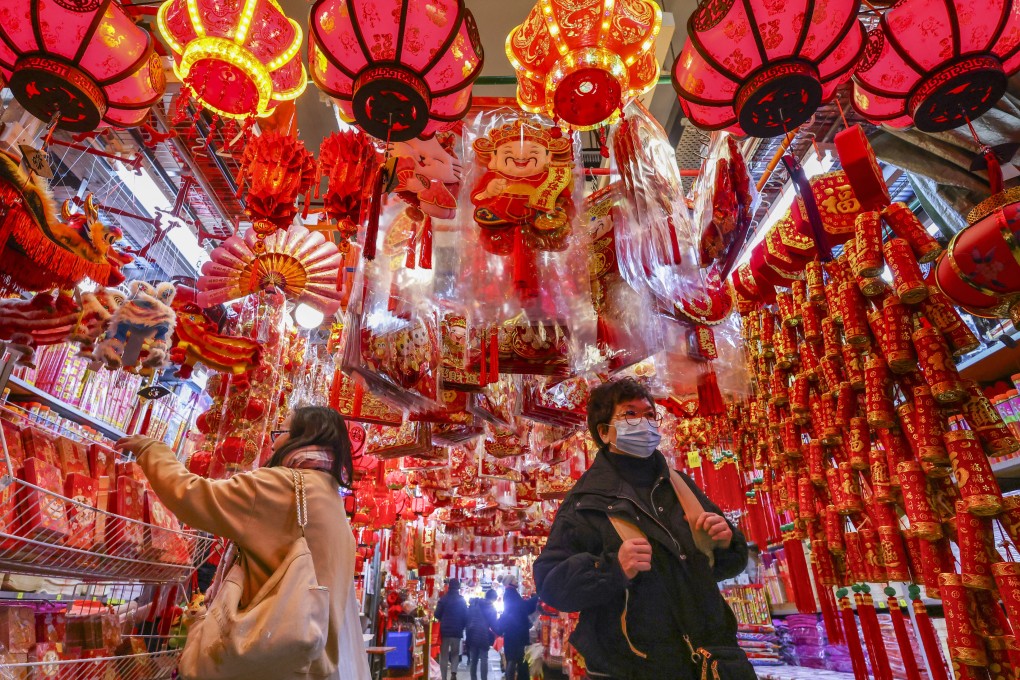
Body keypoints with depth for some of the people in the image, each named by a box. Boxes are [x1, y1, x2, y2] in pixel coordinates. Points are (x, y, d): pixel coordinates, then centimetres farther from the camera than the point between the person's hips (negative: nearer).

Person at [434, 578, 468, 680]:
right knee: (455, 653, 15)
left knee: (444, 655, 10)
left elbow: (437, 614, -4)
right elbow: (465, 616, 1)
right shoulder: (462, 600, 0)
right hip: (457, 630, 1)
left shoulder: (443, 599, -4)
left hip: (444, 630, -1)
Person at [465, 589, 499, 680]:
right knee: (484, 659, 3)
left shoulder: (474, 603, 9)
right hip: (484, 636, -4)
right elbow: (493, 624, -4)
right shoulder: (491, 607, -5)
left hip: (472, 635, 5)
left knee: (473, 659, 13)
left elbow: (467, 619, 11)